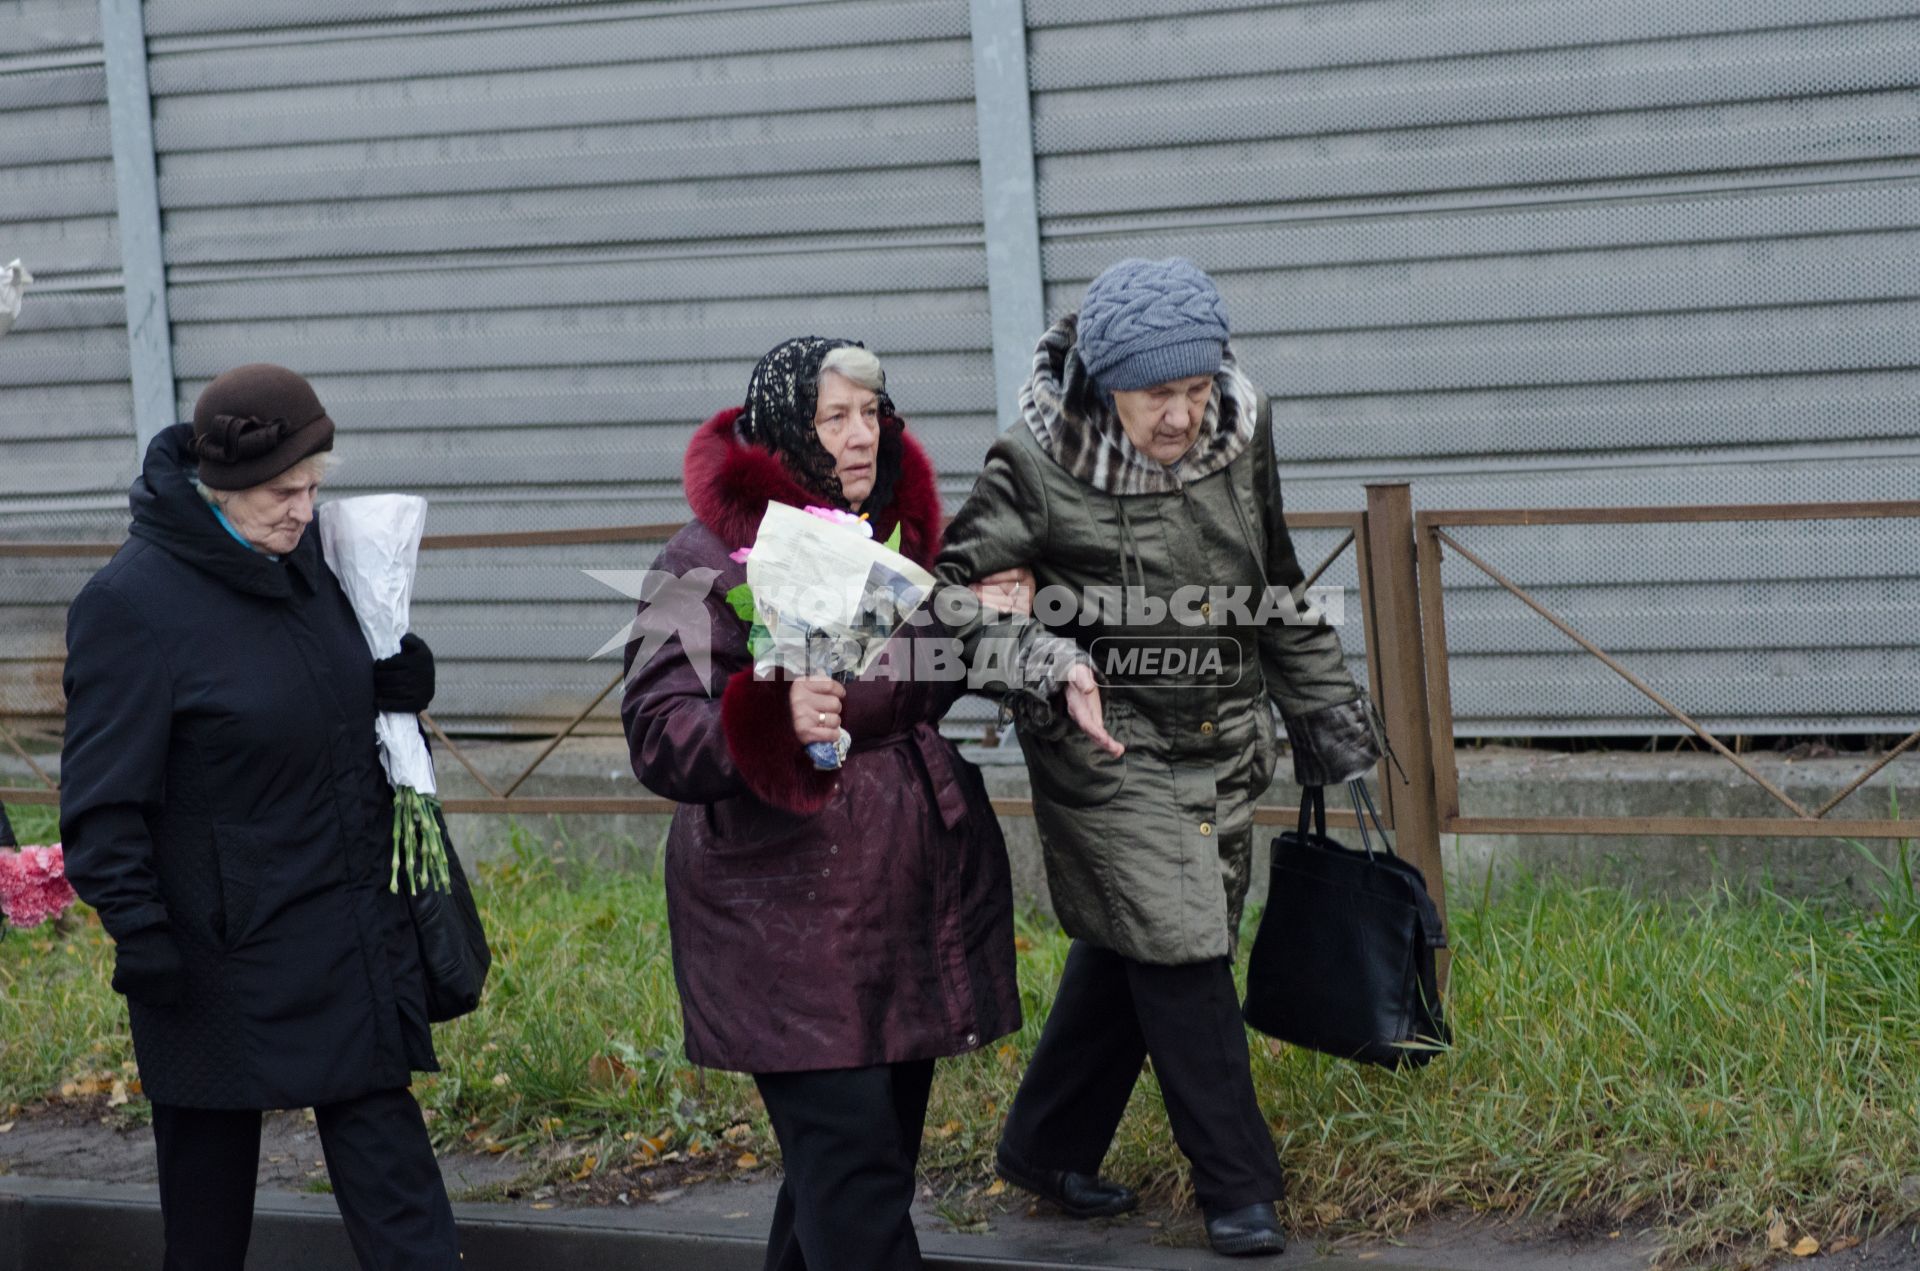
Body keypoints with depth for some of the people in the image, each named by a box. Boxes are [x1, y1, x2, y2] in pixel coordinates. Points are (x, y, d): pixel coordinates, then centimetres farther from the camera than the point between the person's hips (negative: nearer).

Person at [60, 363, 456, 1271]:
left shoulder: (304, 556, 5)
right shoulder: (132, 602, -16)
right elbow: (104, 798, -15)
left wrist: (394, 684, 0)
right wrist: (136, 928, -20)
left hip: (349, 934, 6)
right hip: (221, 950, -6)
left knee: (381, 1140, 4)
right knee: (208, 1171, 9)